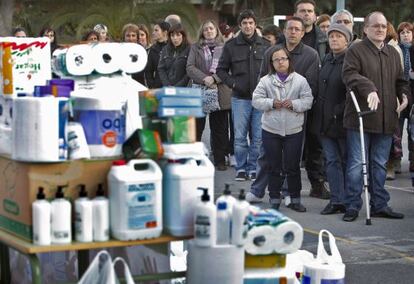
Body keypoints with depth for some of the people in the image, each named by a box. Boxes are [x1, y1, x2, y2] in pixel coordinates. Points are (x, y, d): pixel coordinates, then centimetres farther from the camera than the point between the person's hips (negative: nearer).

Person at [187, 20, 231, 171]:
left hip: (220, 93, 0)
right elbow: (190, 68, 0)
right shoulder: (195, 48, 11)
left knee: (219, 129, 4)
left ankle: (220, 159, 12)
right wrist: (204, 79, -14)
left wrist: (214, 78, -16)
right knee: (196, 128, 1)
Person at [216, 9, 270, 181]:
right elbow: (221, 70, 8)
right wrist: (233, 83, -5)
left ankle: (253, 168, 14)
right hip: (240, 98, -1)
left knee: (258, 137, 4)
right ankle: (241, 168, 13)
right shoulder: (231, 46, 3)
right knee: (239, 136, 2)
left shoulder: (265, 45, 5)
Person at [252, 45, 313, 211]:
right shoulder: (265, 81, 1)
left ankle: (295, 199, 17)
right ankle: (274, 200, 17)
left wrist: (293, 104, -17)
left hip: (294, 130, 0)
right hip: (271, 130, 0)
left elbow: (308, 101, -2)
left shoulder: (300, 80, 1)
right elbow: (256, 100, -2)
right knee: (274, 166, 8)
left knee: (293, 166, 6)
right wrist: (272, 103, -16)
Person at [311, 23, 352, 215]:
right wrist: (318, 108, 14)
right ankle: (336, 200, 8)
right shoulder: (327, 60, 14)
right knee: (331, 161, 5)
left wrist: (339, 111, -18)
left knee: (347, 161, 3)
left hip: (343, 120, -7)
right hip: (325, 119, 7)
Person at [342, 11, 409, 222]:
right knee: (356, 163, -2)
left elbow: (400, 80, 24)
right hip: (360, 119, -6)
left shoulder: (393, 53, 16)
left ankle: (379, 205, 21)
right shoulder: (356, 50, -4)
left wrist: (403, 95, 4)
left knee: (380, 165, 13)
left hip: (386, 120, 6)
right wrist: (368, 88, -32)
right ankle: (352, 206, 5)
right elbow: (349, 74, -18)